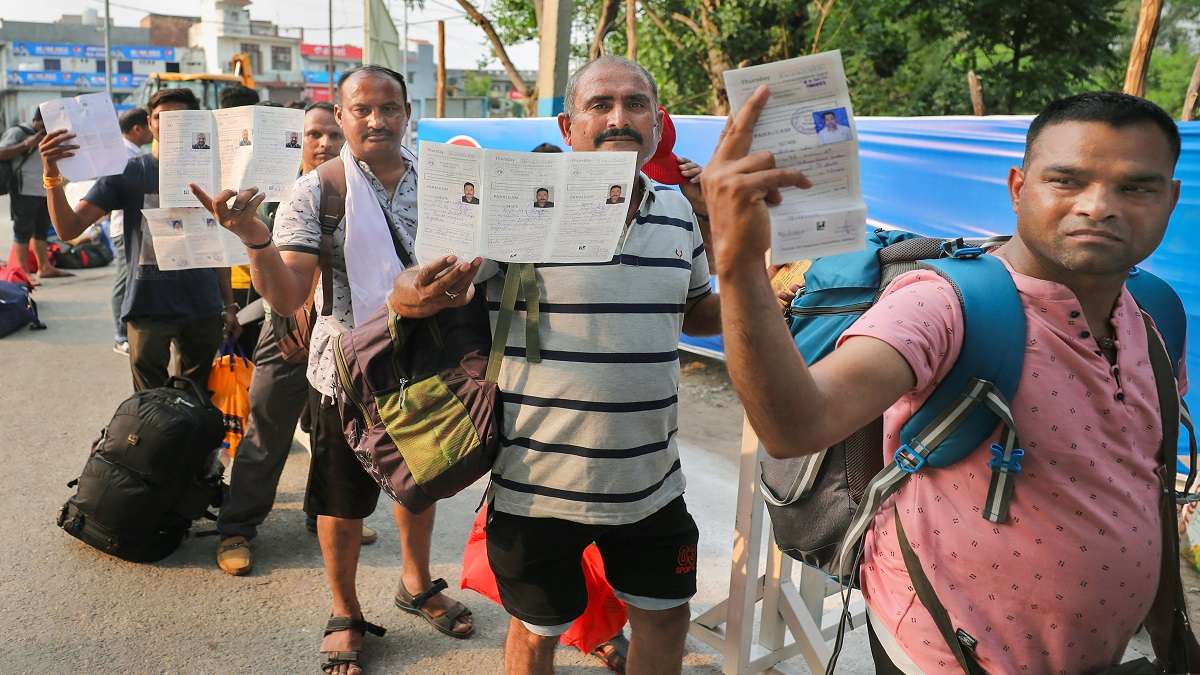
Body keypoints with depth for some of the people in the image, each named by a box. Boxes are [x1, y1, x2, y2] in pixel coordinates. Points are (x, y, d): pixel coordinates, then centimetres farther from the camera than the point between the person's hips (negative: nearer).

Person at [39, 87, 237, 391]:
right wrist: (52, 176, -25)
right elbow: (69, 228, -9)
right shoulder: (127, 173, -3)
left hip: (204, 309, 2)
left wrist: (229, 304, 9)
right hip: (148, 308, -2)